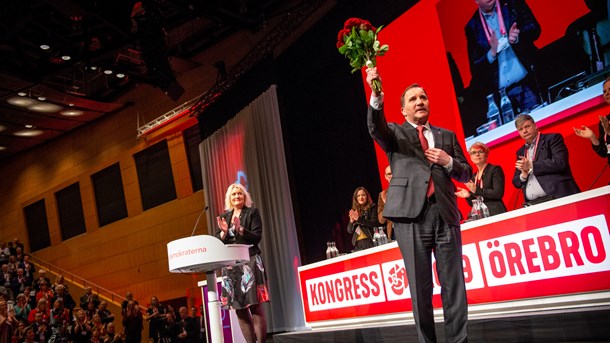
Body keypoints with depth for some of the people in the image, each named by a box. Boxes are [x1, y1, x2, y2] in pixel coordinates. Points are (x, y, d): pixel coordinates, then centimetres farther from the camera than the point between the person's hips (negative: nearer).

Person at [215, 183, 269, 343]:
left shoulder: (252, 212, 6)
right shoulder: (224, 216, 17)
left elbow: (257, 237, -4)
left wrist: (240, 229, -17)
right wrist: (224, 232, -7)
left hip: (249, 261, -4)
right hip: (230, 265, 5)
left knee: (255, 306, -10)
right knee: (239, 309, 4)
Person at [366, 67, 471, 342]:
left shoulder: (447, 136, 20)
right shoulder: (395, 133, 12)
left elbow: (466, 174, 19)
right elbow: (375, 128, -12)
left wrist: (449, 161, -2)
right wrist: (376, 95, -29)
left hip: (445, 213, 2)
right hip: (411, 215, -2)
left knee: (454, 283, 2)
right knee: (420, 286, 2)